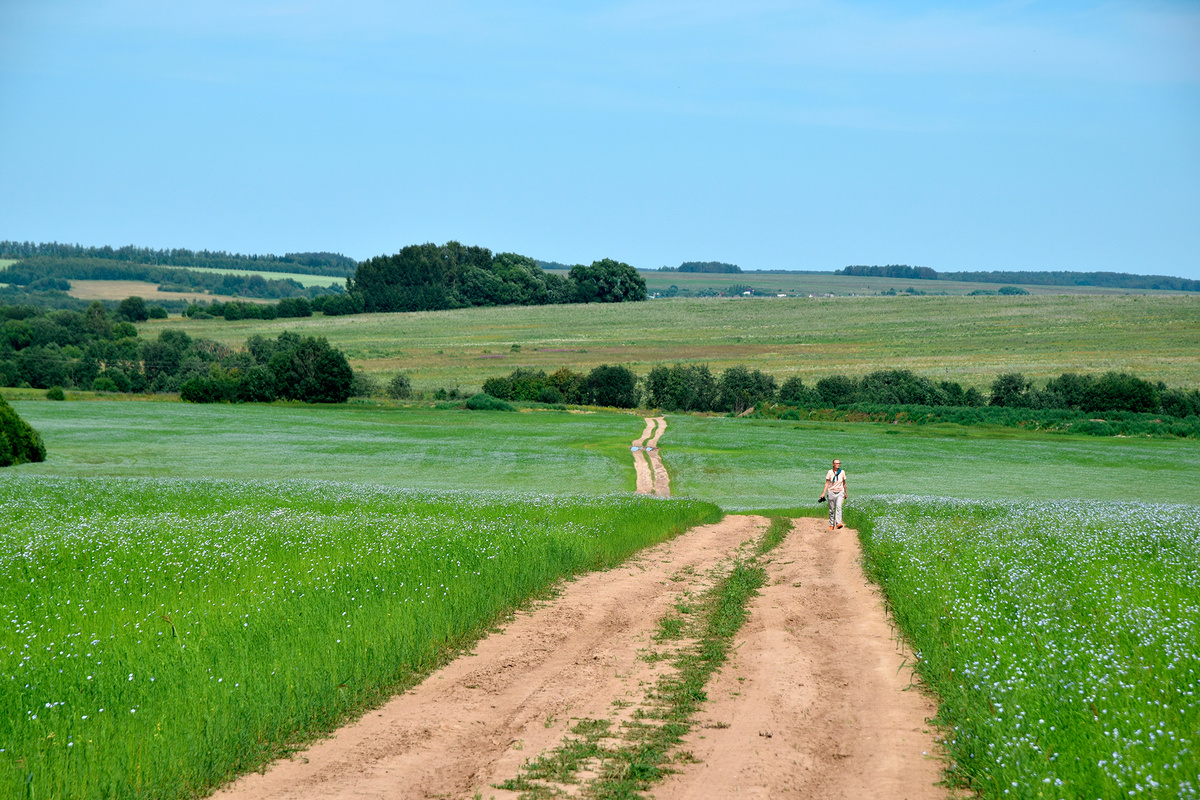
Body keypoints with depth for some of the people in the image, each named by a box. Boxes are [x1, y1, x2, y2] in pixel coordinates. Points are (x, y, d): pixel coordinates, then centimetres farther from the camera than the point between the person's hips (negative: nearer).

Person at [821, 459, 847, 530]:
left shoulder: (842, 472, 2)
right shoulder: (830, 472, -2)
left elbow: (844, 483, 12)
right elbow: (827, 483, 0)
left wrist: (846, 493, 18)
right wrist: (824, 493, -8)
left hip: (840, 492, 0)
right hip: (831, 492, 0)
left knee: (839, 507, -19)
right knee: (831, 509, 4)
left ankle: (838, 523, -30)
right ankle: (831, 525, 13)